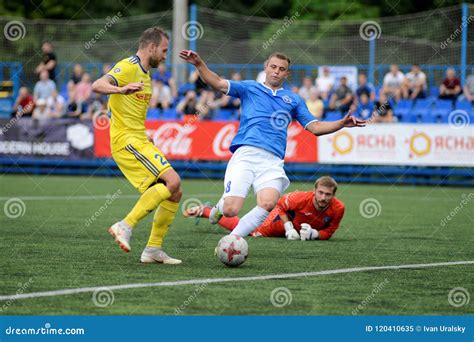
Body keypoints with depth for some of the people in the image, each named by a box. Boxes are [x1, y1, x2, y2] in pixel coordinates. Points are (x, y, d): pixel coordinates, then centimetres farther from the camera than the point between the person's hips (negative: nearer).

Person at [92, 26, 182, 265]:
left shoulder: (145, 74, 22)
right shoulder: (128, 67, -8)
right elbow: (98, 85, -26)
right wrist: (120, 89, -44)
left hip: (139, 142, 10)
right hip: (127, 140, -10)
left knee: (174, 193, 5)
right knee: (172, 181, -22)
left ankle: (153, 249, 8)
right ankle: (125, 226, -21)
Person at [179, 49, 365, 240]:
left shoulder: (294, 100, 25)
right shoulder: (249, 88, 19)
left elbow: (315, 127, 19)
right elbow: (218, 83, 7)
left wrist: (341, 124, 3)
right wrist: (199, 64, -9)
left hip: (272, 161, 2)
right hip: (245, 154, -2)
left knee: (268, 204, -28)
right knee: (230, 210, -16)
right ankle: (221, 205, 24)